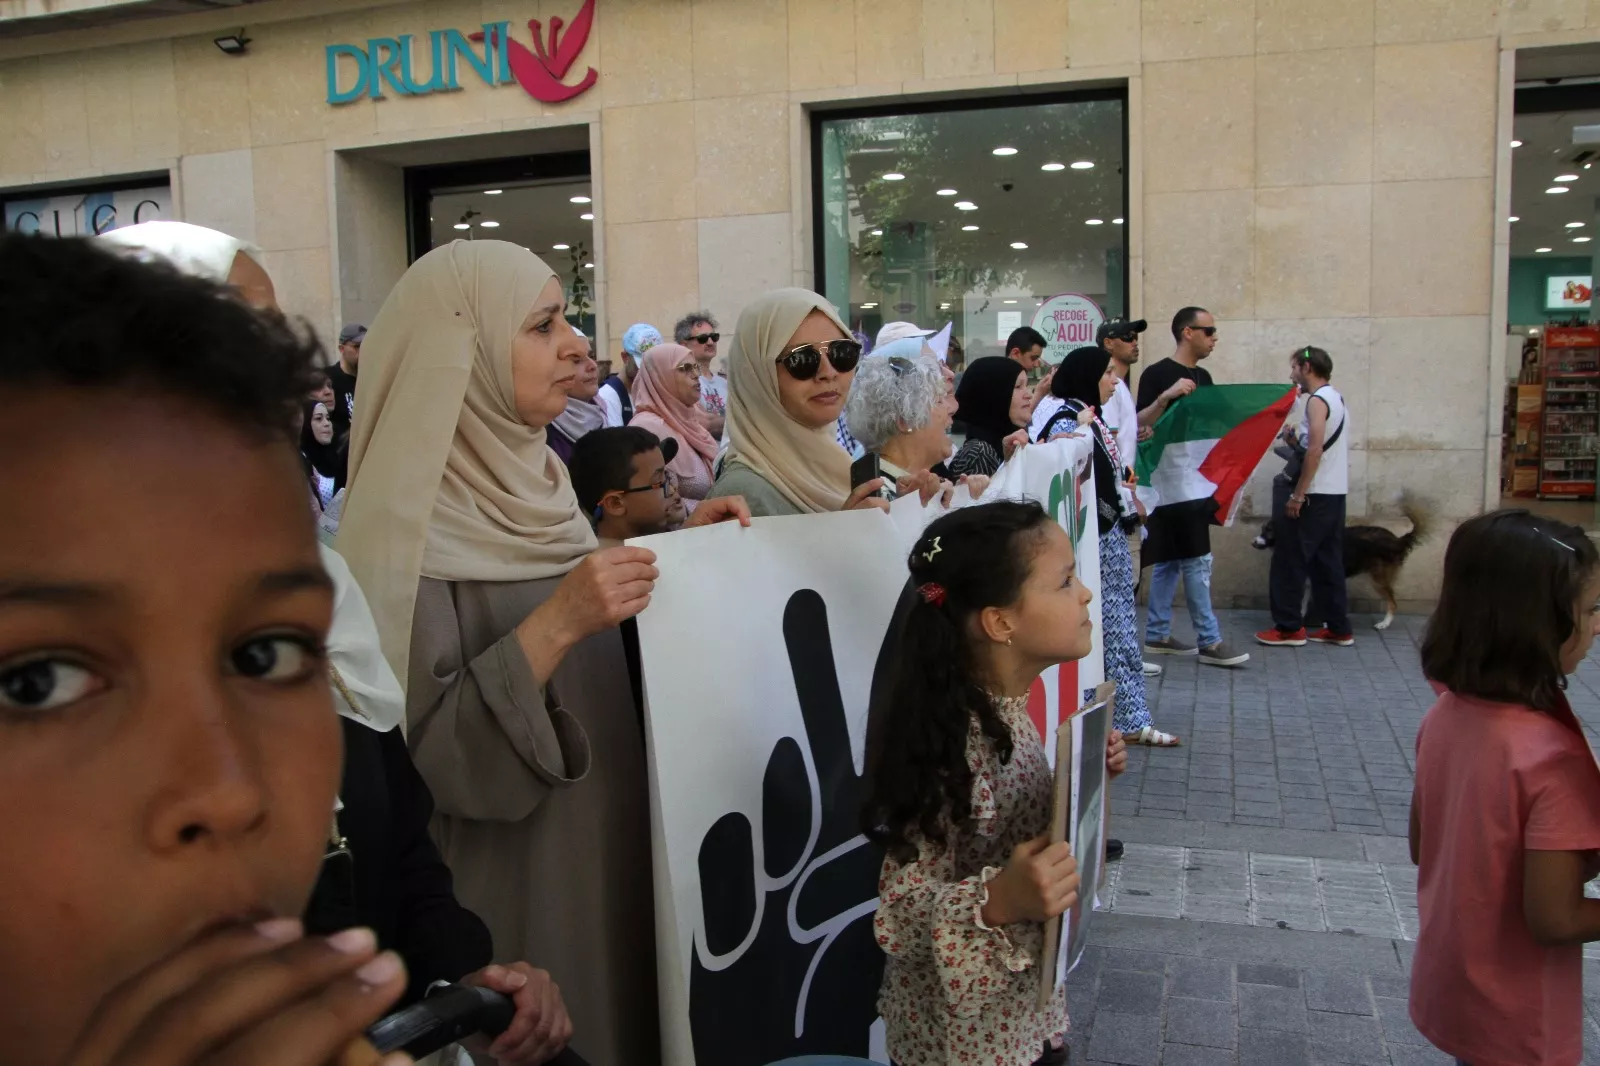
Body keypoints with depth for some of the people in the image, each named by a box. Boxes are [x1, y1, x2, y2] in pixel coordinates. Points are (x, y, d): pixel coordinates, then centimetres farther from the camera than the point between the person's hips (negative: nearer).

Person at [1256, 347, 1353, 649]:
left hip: (1316, 495, -9)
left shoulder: (1317, 400, -12)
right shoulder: (1336, 398, 17)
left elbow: (1315, 450, -20)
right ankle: (1338, 628, 14)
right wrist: (1297, 438, 10)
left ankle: (1289, 628, 0)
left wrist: (1297, 495, -19)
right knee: (1327, 560, 11)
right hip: (1335, 493, 9)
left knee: (1290, 559, -3)